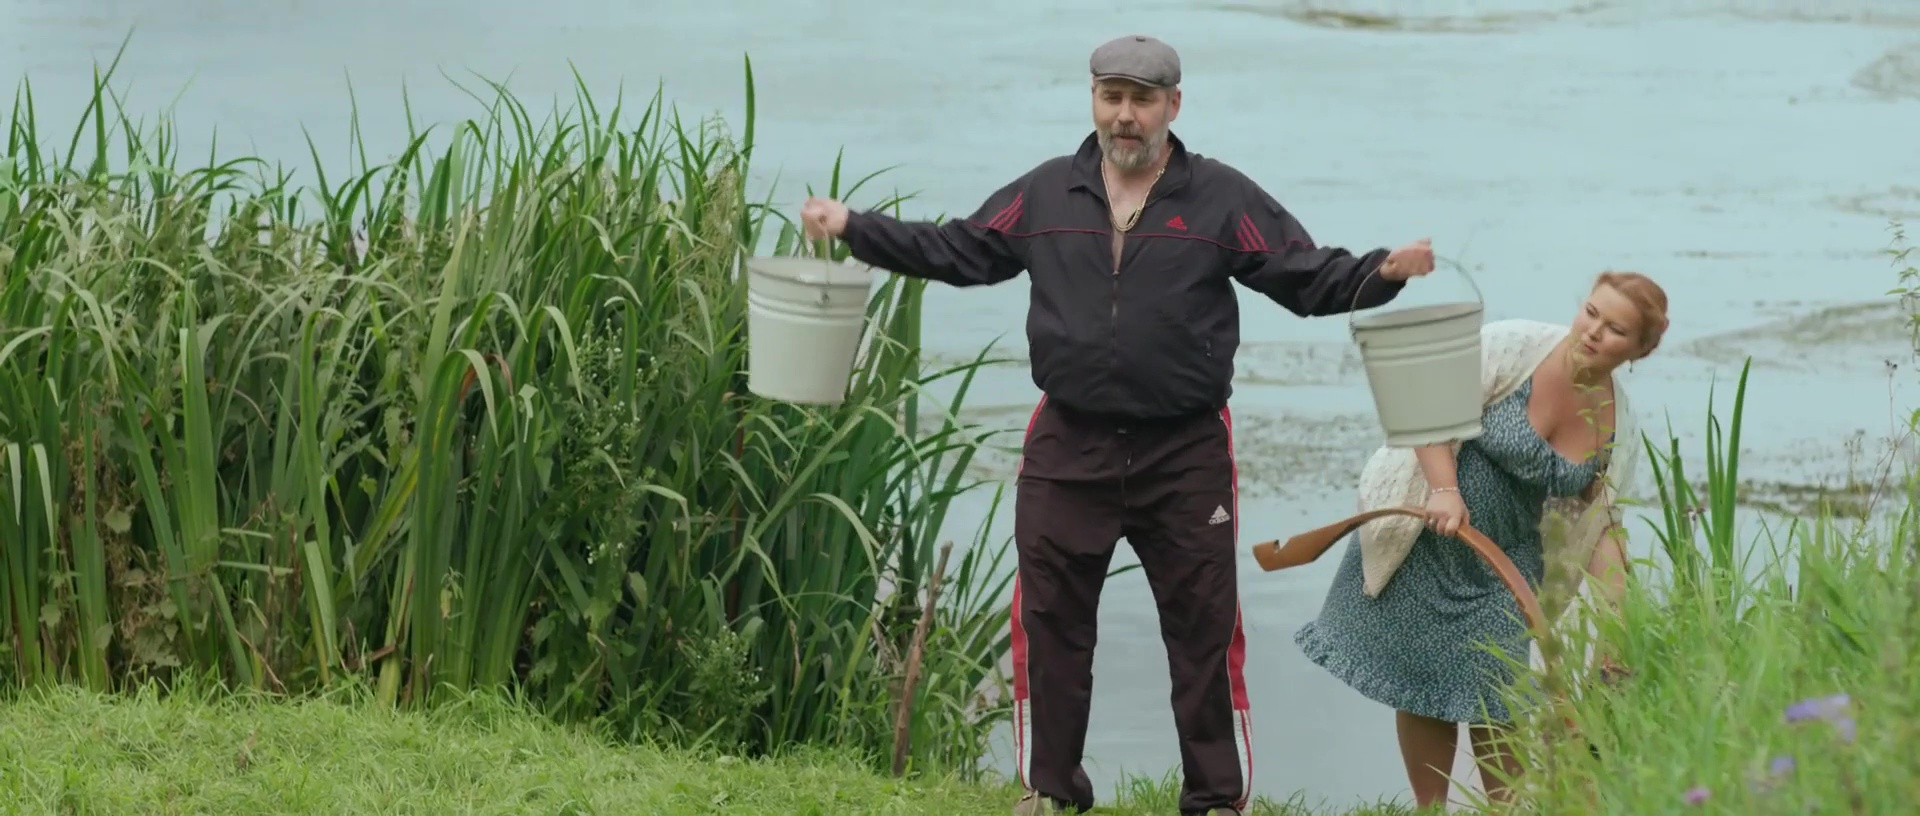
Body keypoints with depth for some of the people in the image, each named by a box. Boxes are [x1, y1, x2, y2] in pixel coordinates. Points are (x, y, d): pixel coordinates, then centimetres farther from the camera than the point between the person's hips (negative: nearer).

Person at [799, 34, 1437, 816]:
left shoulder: (1223, 199, -1)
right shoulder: (1044, 194, 7)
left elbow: (1310, 278, -2)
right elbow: (955, 251, 14)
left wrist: (1382, 272, -20)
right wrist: (852, 227, 7)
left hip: (1186, 456, -2)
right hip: (1067, 450, 2)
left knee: (1203, 627, 2)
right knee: (1049, 620, 5)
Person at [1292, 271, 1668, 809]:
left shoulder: (1617, 423, -3)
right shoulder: (1515, 347, -19)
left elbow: (1600, 524, 0)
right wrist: (1445, 490, -34)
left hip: (1502, 560, 3)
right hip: (1424, 540, -3)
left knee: (1493, 700, -3)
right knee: (1422, 683, 2)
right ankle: (1429, 811, 16)